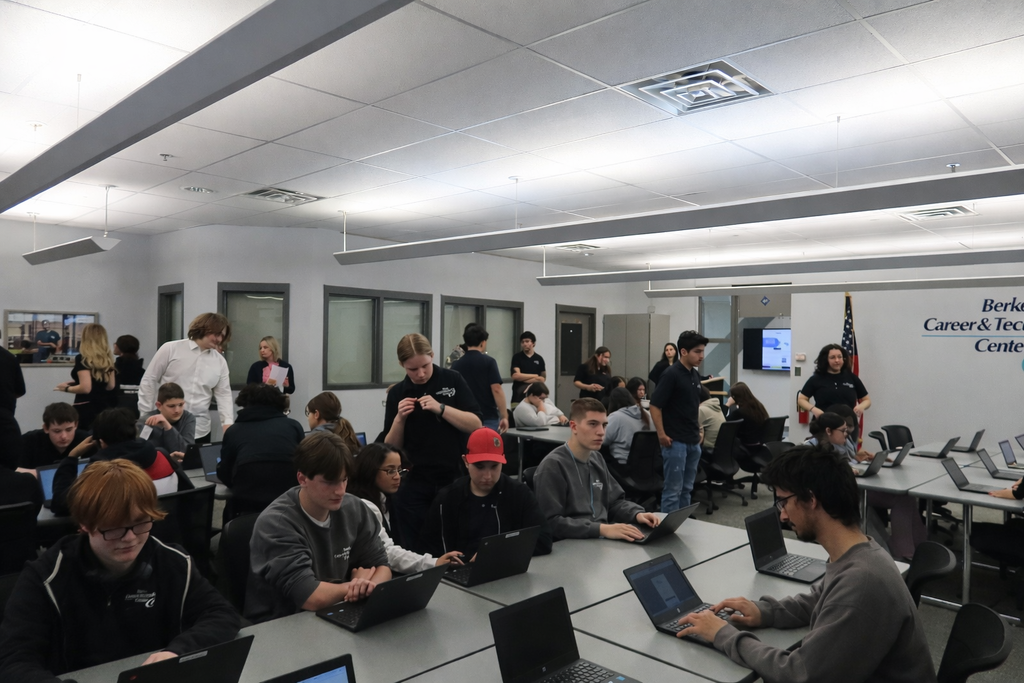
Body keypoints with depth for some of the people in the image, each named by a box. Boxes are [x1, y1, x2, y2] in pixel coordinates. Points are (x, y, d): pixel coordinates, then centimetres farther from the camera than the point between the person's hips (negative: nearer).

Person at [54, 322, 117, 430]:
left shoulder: (82, 359, -12)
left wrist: (67, 388, -2)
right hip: (104, 408, 6)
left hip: (86, 409, -6)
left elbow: (86, 388, -19)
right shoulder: (107, 359, 6)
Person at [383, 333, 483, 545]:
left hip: (454, 479, -1)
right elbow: (391, 448, 3)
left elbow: (475, 425, -7)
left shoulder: (452, 380, -2)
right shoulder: (397, 393, 2)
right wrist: (399, 418, -14)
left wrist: (441, 408, -18)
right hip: (414, 484, 1)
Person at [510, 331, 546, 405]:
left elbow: (543, 378, 7)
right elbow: (516, 376, -10)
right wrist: (535, 376, -5)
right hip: (518, 396, -2)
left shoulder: (539, 359, 7)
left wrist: (523, 378, -6)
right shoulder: (517, 357, 1)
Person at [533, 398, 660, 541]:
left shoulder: (596, 458, 12)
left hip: (603, 539, 8)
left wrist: (637, 514, -1)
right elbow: (551, 522, -21)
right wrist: (602, 529, -28)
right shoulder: (552, 466, -15)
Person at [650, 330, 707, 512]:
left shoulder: (695, 375, 10)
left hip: (693, 441, 8)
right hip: (676, 441, -8)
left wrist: (698, 428, 17)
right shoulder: (671, 374, -15)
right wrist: (661, 434, -17)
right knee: (673, 489, -1)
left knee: (686, 488, 15)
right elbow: (655, 406, -17)